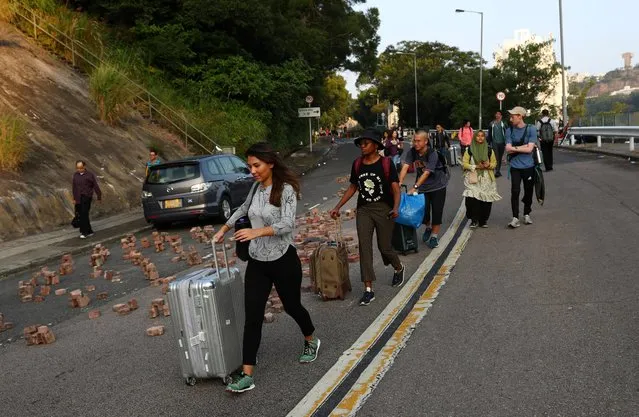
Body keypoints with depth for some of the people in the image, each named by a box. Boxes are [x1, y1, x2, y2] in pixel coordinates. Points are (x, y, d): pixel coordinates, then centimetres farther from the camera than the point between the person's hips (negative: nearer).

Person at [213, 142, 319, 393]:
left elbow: (287, 224, -24)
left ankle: (311, 341, 46)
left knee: (292, 306, 15)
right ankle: (247, 375, 0)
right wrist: (225, 229, 28)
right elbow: (244, 208, 24)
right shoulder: (256, 188, 5)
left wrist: (257, 232, -34)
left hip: (283, 260, -5)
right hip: (256, 262, 5)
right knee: (252, 316, -2)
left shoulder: (286, 189, -14)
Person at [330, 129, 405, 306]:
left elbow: (395, 188, -11)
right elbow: (352, 187, 14)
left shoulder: (386, 164, -8)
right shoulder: (357, 164, 5)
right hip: (363, 210, 4)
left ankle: (399, 269, 40)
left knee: (384, 246, 5)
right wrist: (337, 207, 10)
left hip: (383, 209, -4)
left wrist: (396, 207, -28)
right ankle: (368, 290, -2)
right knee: (364, 248, -5)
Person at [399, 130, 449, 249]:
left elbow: (427, 172, -33)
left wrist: (415, 187, -42)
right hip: (422, 186, 4)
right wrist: (400, 182, -38)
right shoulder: (412, 152, -11)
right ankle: (428, 228, 35)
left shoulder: (432, 154, -25)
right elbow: (405, 166, -21)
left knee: (437, 212, -1)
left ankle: (434, 236, 12)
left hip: (437, 185, -4)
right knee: (423, 211, 5)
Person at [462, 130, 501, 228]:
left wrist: (489, 165, -9)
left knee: (486, 200, -3)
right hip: (473, 178, -2)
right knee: (473, 199, -16)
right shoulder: (469, 150, 3)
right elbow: (464, 163, 2)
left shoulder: (489, 150, 8)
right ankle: (474, 220, -6)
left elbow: (494, 163, 14)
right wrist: (476, 166, -11)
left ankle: (483, 220, 11)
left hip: (486, 179, 2)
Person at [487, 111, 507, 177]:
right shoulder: (492, 124, 6)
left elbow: (506, 134, 2)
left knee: (500, 157, 9)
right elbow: (489, 134, 9)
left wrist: (506, 143, -4)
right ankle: (497, 171, -15)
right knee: (496, 156, -12)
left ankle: (498, 170, 20)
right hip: (494, 142, -1)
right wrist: (489, 143, 5)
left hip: (501, 143, 1)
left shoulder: (504, 124, 3)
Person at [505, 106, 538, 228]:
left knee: (528, 191, 10)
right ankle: (515, 218, -4)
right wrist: (524, 147, -11)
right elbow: (508, 149, -7)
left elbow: (529, 149, -13)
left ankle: (526, 214, 27)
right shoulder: (509, 130, 1)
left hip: (528, 166, 0)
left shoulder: (531, 129, -5)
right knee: (515, 191, -9)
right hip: (515, 167, 0)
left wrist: (515, 148, -8)